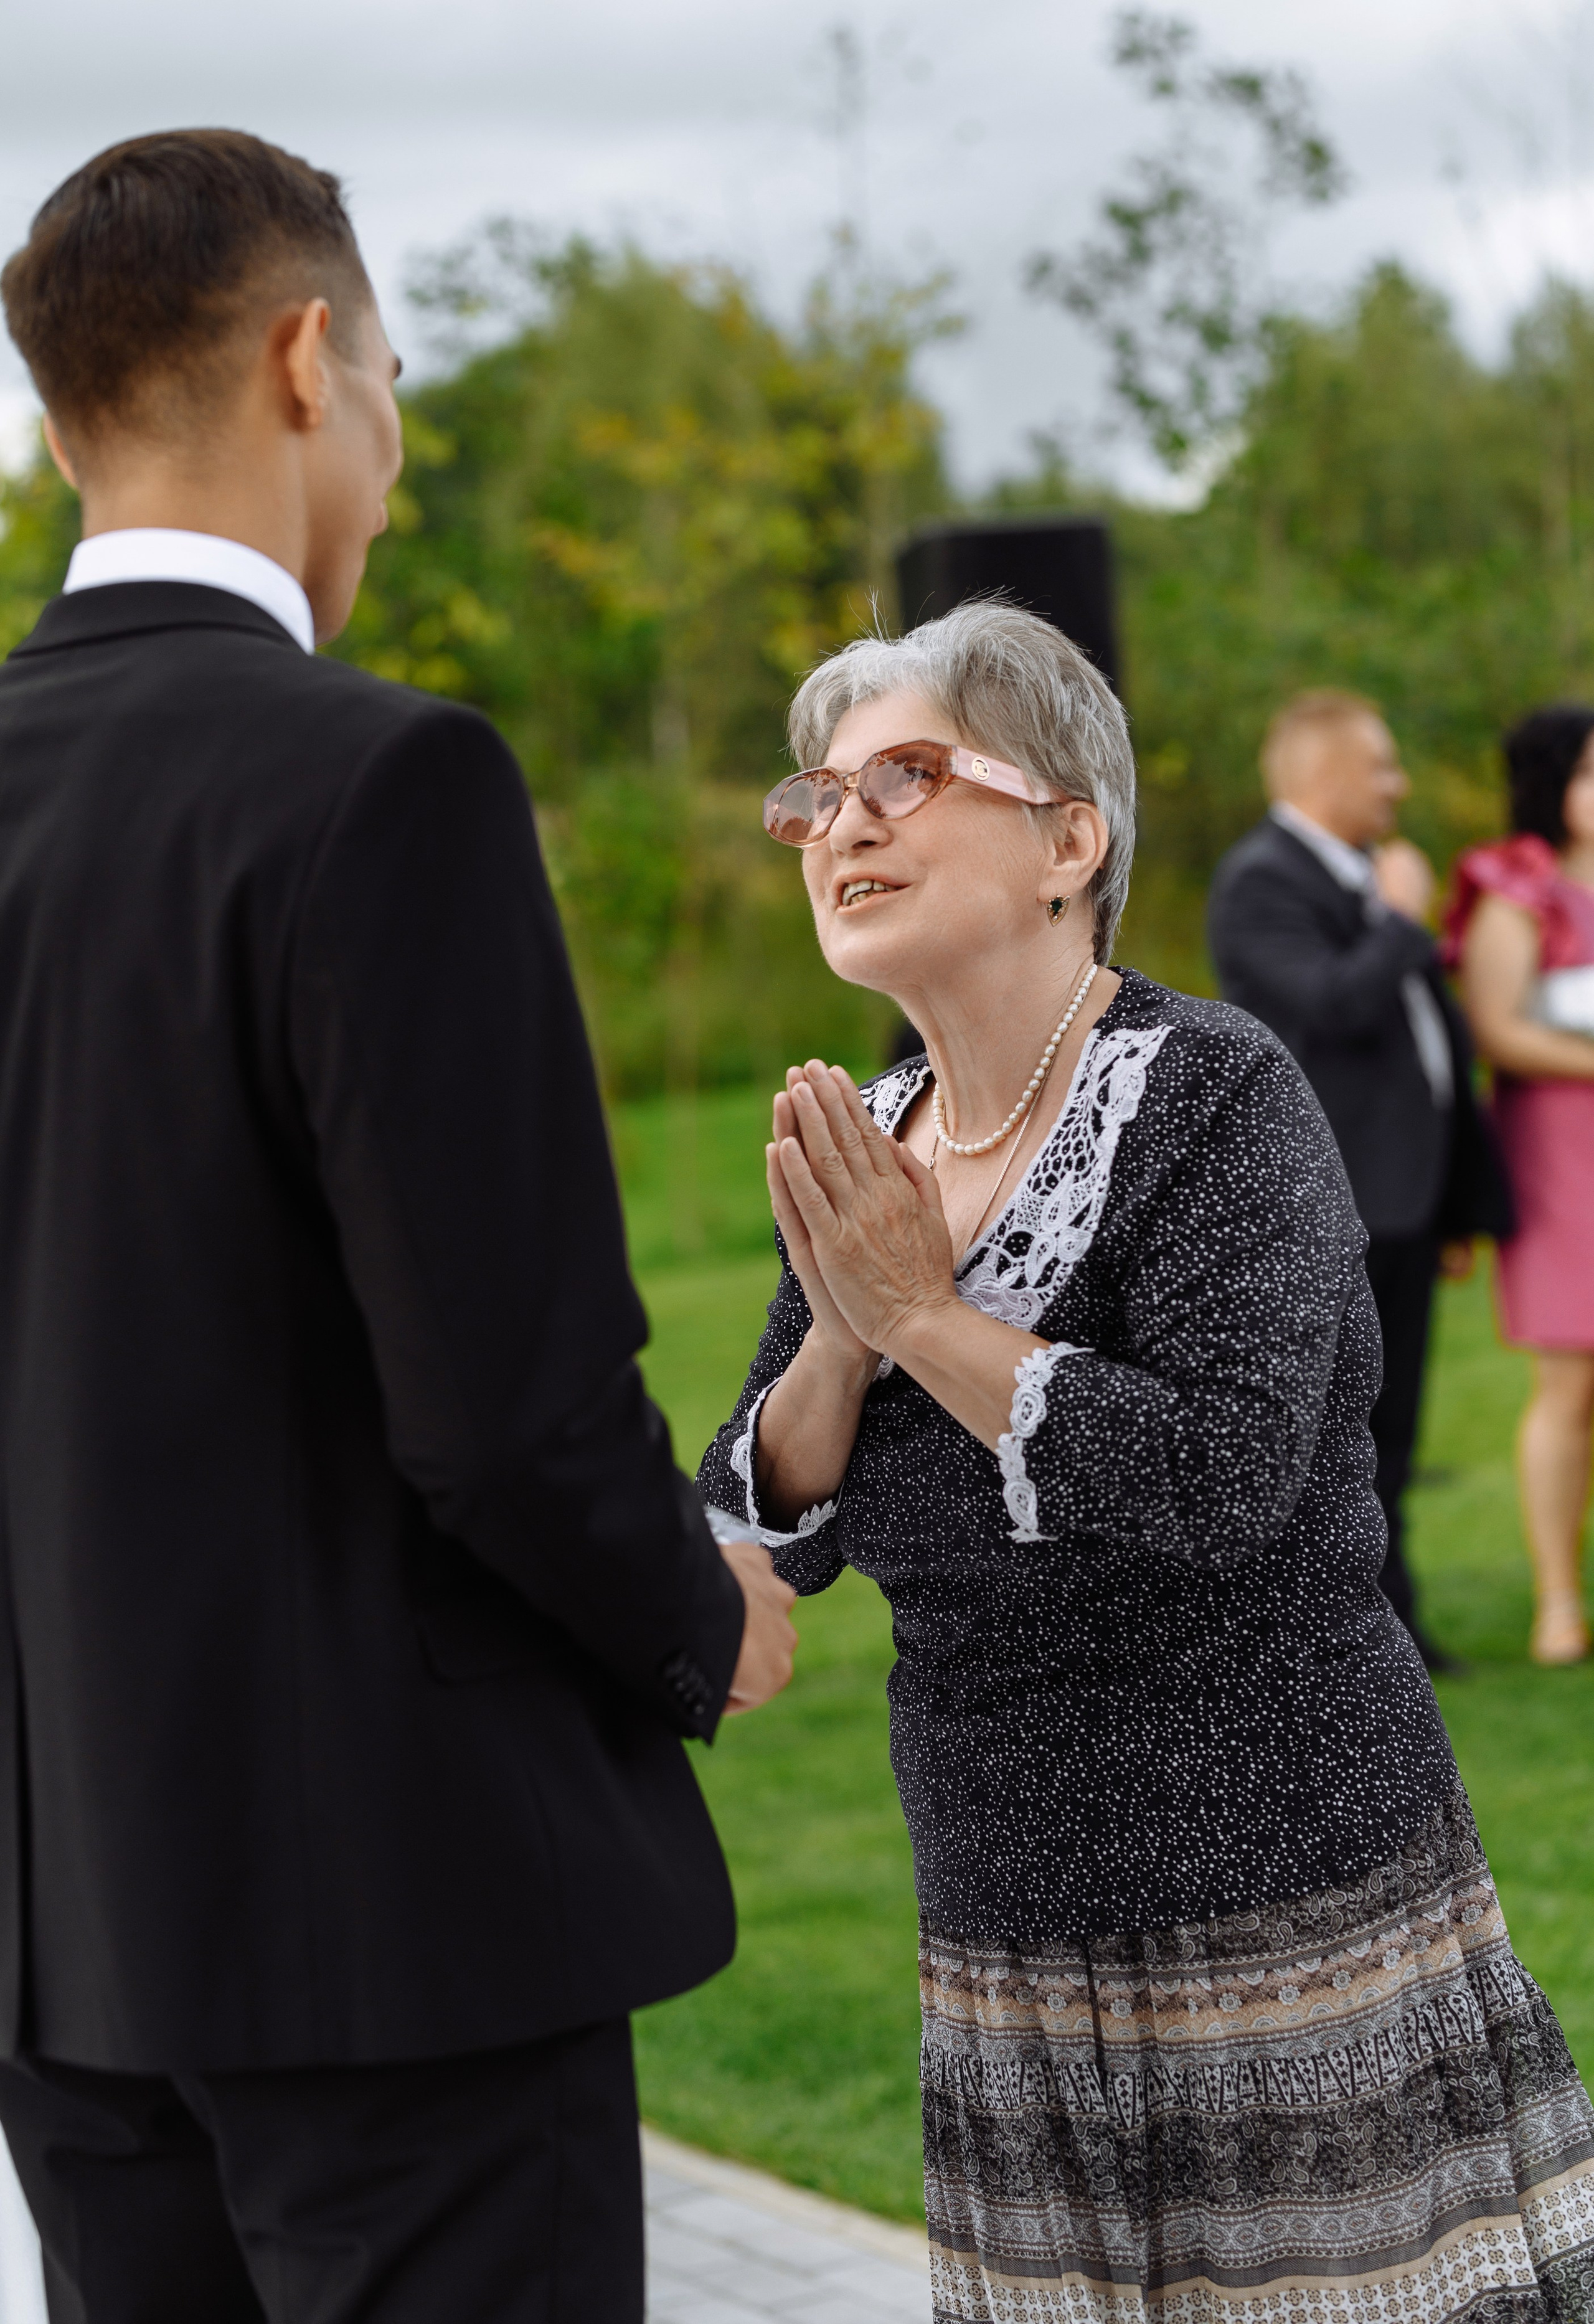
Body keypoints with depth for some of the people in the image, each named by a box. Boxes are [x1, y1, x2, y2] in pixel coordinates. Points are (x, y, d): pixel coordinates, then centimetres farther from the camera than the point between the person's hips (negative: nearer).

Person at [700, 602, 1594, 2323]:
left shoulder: (1214, 1092, -12)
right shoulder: (872, 1145, 7)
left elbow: (1227, 1472, -24)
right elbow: (766, 1531, 6)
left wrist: (921, 1313, -19)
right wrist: (839, 1336, -13)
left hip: (1290, 1908, -6)